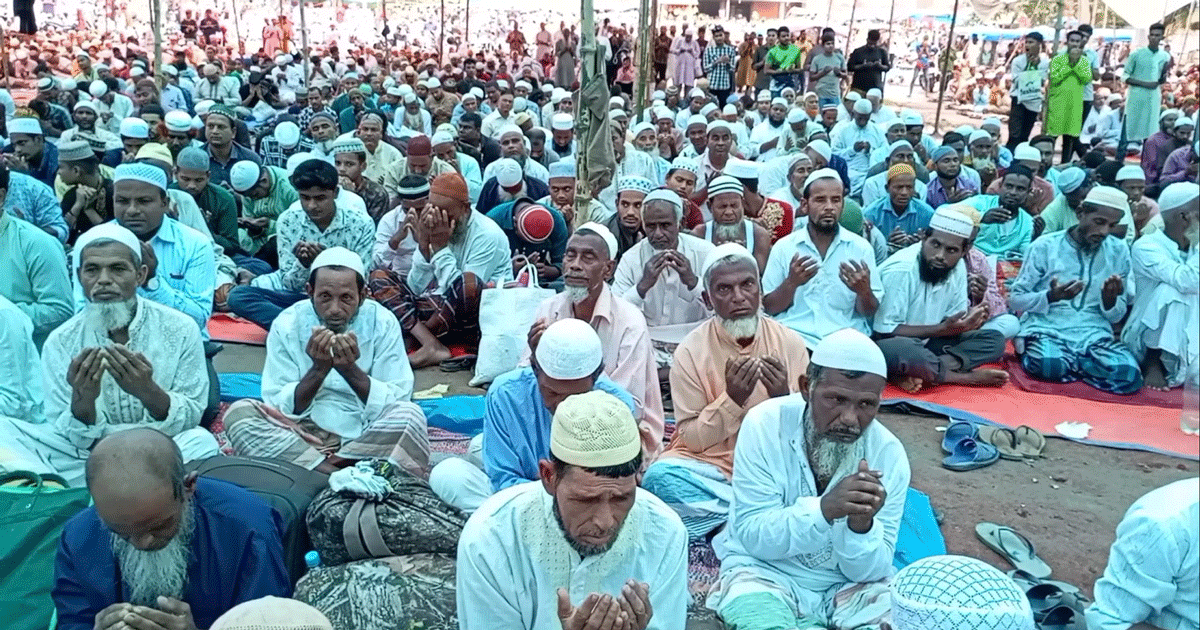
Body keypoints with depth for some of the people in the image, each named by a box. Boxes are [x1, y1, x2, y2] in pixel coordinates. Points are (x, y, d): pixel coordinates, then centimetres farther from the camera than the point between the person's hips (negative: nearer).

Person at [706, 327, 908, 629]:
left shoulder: (889, 454, -12)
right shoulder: (765, 424, -17)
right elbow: (753, 537, -19)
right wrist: (823, 508, -36)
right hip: (765, 571, -3)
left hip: (849, 584, 3)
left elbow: (869, 571, -10)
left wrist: (862, 524, -32)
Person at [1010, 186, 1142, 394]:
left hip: (1094, 333, 3)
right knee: (1049, 364, -38)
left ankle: (1069, 361, -3)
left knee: (1129, 375, -27)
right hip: (1046, 327, -3)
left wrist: (1110, 299, -12)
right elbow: (1015, 299, 0)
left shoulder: (1119, 251, 7)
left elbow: (1116, 316, 12)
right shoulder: (1045, 246, -2)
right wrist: (1050, 297, -19)